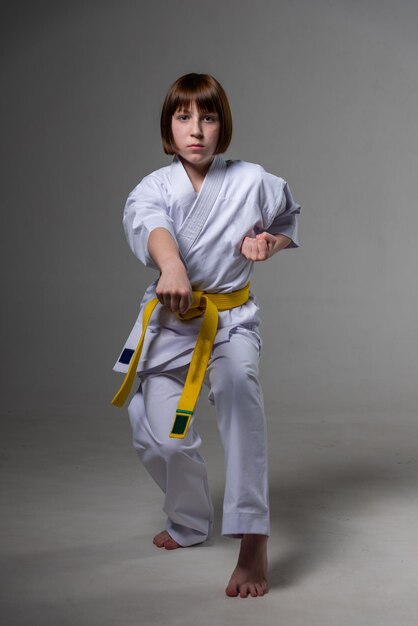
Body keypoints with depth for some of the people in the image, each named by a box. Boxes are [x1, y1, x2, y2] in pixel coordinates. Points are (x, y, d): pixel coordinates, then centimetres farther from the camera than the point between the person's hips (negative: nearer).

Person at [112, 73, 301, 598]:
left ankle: (252, 542, -31)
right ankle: (190, 524, 37)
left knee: (239, 393, -32)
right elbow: (149, 224, -31)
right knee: (160, 438, 4)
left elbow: (290, 216, 18)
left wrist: (268, 243, -6)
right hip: (170, 320, 2)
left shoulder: (253, 182, -4)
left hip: (231, 321, -2)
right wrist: (172, 266, -55)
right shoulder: (154, 187, -7)